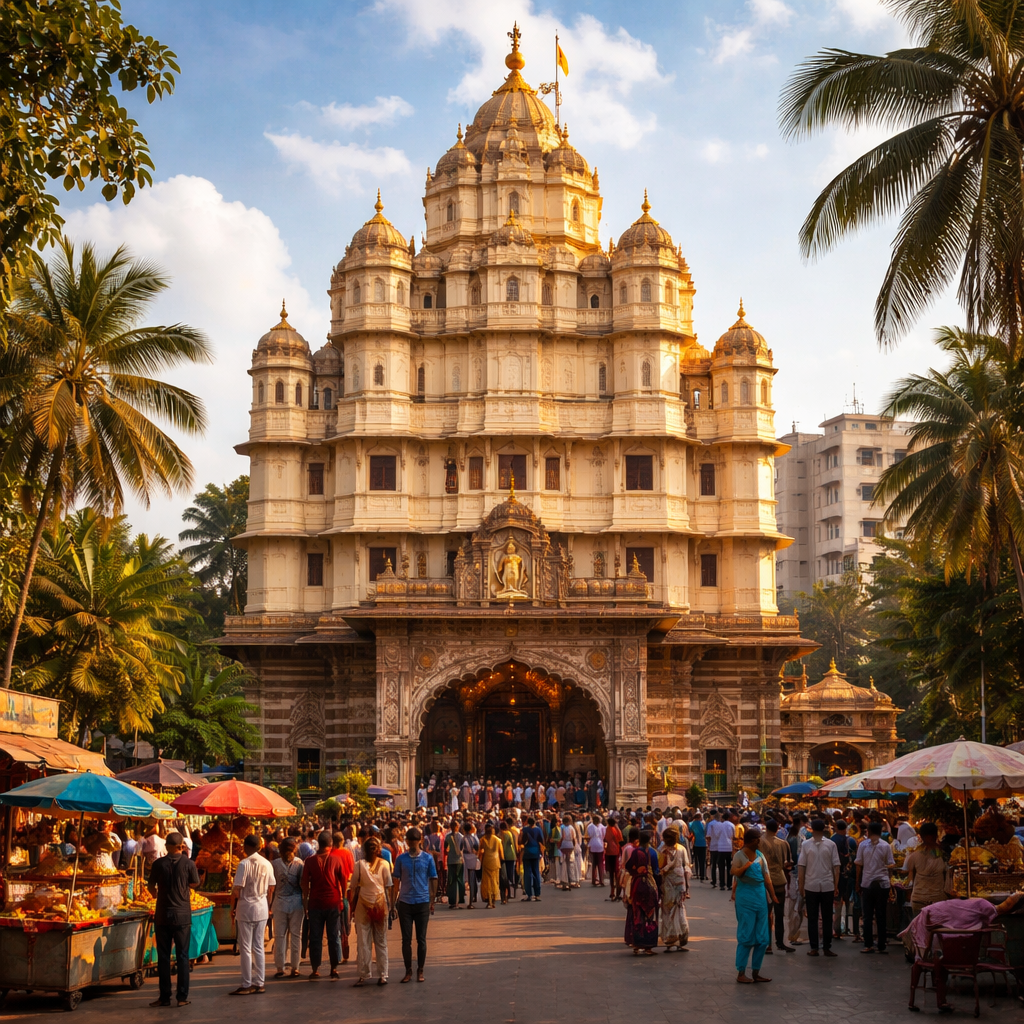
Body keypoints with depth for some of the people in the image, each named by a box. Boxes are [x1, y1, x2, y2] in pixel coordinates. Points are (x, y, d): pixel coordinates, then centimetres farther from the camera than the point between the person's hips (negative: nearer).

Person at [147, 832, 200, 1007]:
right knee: (182, 956, 5)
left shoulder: (158, 864, -6)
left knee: (163, 956, 8)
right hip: (182, 916, -1)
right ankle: (182, 997, 4)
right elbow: (195, 883, 6)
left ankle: (165, 997, 9)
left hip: (162, 915, 1)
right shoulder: (188, 864, -8)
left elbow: (151, 886, 6)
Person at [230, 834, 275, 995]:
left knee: (245, 949, 2)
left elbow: (236, 890, -16)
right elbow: (271, 888, 8)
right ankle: (259, 983, 14)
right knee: (258, 947, 12)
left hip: (245, 910, -5)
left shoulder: (244, 864, -14)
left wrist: (233, 908, -3)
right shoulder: (267, 864, 2)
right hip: (262, 910, 5)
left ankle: (247, 985, 4)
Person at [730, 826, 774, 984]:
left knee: (762, 938, 7)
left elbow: (766, 877, 12)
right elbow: (735, 872, -23)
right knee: (746, 936, -4)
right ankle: (741, 973, 3)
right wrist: (748, 864, -27)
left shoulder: (760, 856, 12)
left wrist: (772, 896, 7)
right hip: (745, 897, -6)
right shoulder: (739, 855, -6)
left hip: (761, 895, 6)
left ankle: (756, 971, 18)